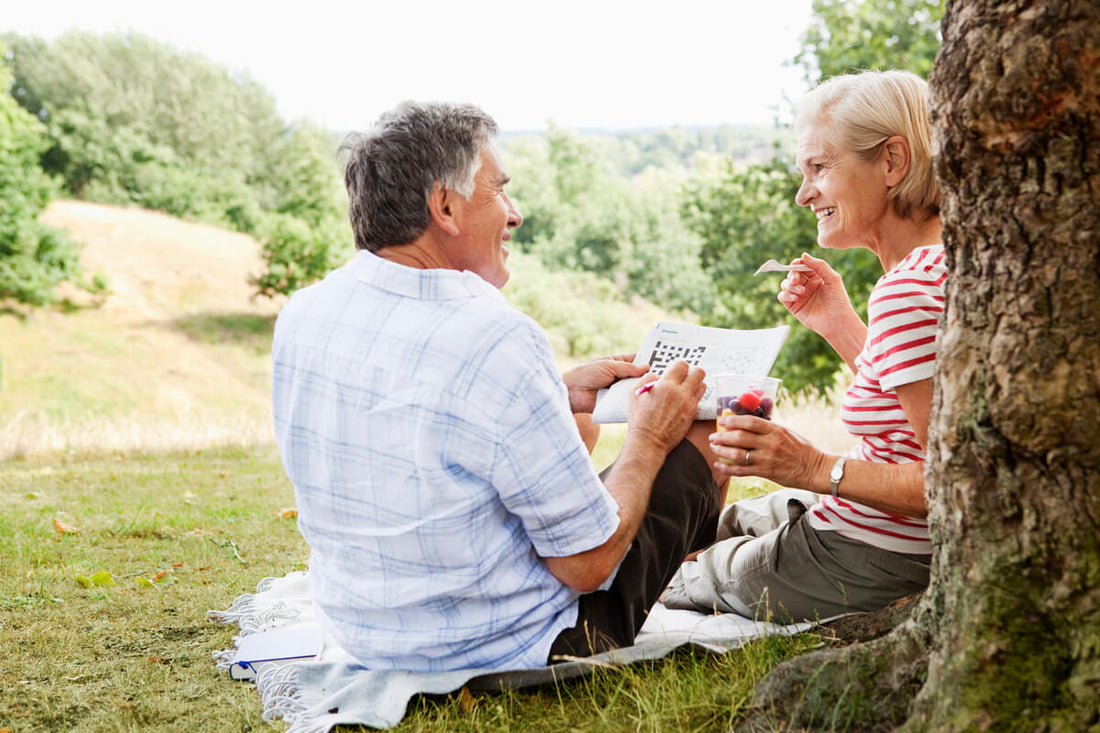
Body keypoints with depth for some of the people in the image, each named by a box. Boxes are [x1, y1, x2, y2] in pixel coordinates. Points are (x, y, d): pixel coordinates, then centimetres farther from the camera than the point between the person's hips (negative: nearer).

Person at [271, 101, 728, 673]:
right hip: (509, 652, -7)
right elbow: (587, 565, -22)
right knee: (696, 438, 10)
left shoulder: (300, 315, -6)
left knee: (574, 424, 25)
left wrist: (560, 394, 12)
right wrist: (648, 441, -6)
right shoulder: (495, 342, -30)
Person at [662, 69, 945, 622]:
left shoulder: (908, 292, -29)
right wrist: (840, 326, 5)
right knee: (730, 521, 31)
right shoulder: (940, 259, 1)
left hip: (869, 573, -8)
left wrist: (817, 469, -30)